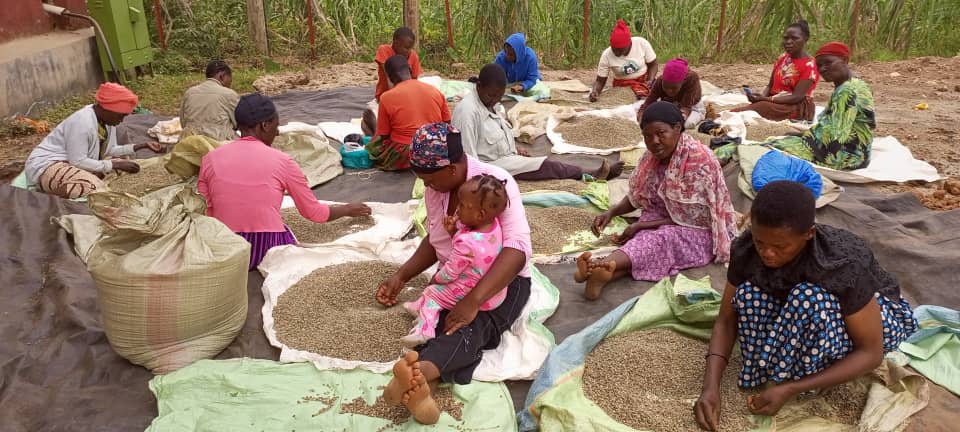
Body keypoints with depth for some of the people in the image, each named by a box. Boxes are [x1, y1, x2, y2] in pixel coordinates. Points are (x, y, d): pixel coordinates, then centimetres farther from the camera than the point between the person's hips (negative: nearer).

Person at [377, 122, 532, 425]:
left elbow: (517, 249, -33)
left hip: (501, 279, -5)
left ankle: (418, 373, -65)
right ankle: (422, 390, -56)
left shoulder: (496, 182, -21)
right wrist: (401, 277, 3)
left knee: (471, 326, -37)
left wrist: (473, 300, -43)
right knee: (435, 324, -29)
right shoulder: (433, 189, 0)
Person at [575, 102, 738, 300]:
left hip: (697, 230, -5)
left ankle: (606, 265, -62)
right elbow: (637, 197, 13)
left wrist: (641, 226, -20)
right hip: (662, 219, 5)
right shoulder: (653, 156, 1)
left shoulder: (699, 160, -19)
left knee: (661, 240, -36)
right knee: (643, 240, -29)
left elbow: (690, 218, -18)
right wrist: (612, 212, -8)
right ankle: (600, 274, -58)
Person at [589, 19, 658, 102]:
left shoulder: (641, 43, -15)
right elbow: (600, 81, -6)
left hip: (644, 80, 1)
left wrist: (650, 81, -18)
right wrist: (595, 91, -28)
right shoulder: (606, 55, -14)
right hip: (622, 85, -1)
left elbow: (653, 64, -1)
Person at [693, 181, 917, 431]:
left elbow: (871, 353, -27)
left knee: (808, 299, -37)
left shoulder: (843, 265, -37)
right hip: (802, 320, 4)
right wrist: (711, 386, -29)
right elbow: (726, 320, -14)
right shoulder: (746, 250, -25)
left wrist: (789, 389, -33)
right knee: (749, 293, -26)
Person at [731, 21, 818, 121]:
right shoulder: (782, 58, 10)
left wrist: (765, 99, -27)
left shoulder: (809, 65, -11)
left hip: (797, 108, -7)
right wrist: (762, 97, -13)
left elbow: (796, 97, -18)